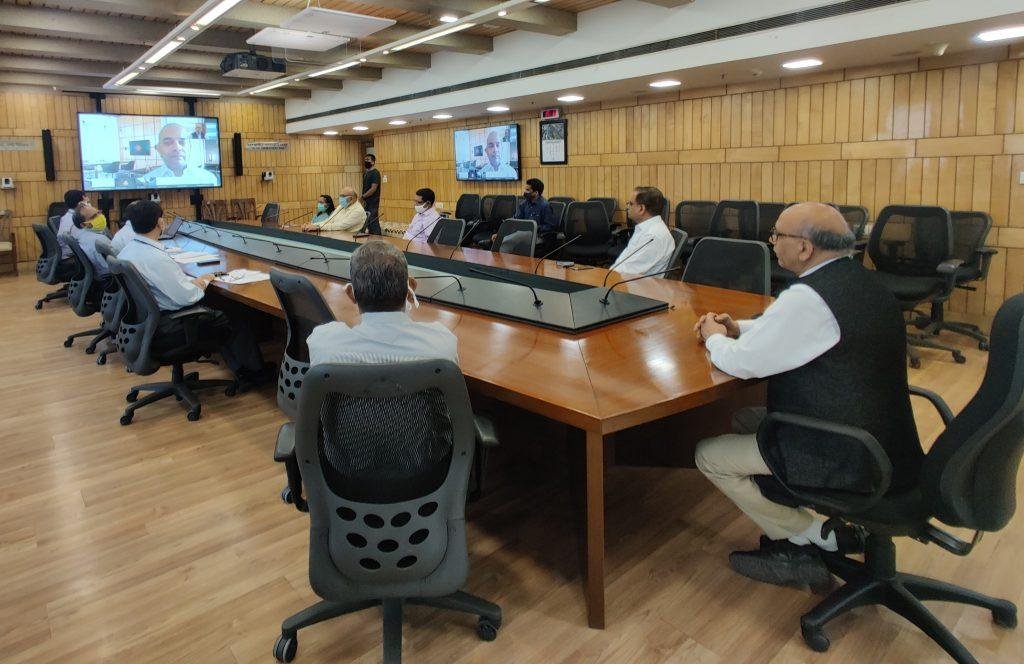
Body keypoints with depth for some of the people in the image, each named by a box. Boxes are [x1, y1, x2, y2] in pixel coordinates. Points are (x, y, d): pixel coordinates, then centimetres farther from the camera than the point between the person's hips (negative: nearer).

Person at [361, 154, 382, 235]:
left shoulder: (375, 173, -10)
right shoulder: (365, 173, 17)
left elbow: (373, 189, -17)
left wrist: (362, 196, -14)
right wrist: (363, 199, 5)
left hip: (373, 204, -9)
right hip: (367, 203, 9)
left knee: (374, 223, -10)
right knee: (368, 223, 10)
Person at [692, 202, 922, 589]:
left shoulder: (808, 297, -25)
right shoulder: (858, 280, 6)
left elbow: (740, 363, -18)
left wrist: (714, 337, 2)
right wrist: (738, 328, 9)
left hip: (849, 461, -10)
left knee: (709, 455, 1)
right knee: (744, 419, 22)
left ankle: (815, 541, 7)